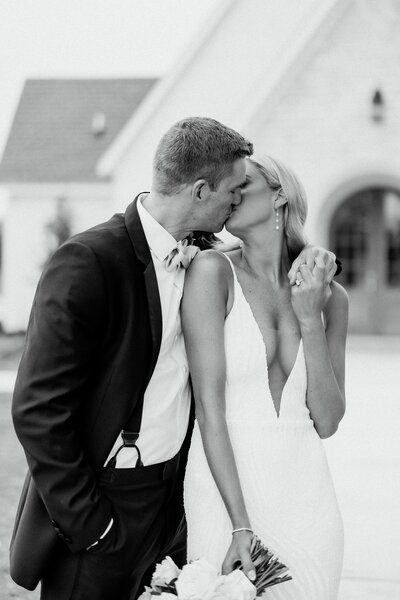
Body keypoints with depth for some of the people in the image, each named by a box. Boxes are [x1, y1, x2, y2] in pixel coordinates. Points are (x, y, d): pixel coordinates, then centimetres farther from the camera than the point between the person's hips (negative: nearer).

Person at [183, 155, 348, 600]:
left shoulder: (330, 296, 7)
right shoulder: (212, 271, -5)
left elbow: (326, 421, 3)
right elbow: (209, 407, -11)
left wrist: (309, 321, -7)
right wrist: (241, 525, -16)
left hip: (307, 499, 4)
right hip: (225, 492, -3)